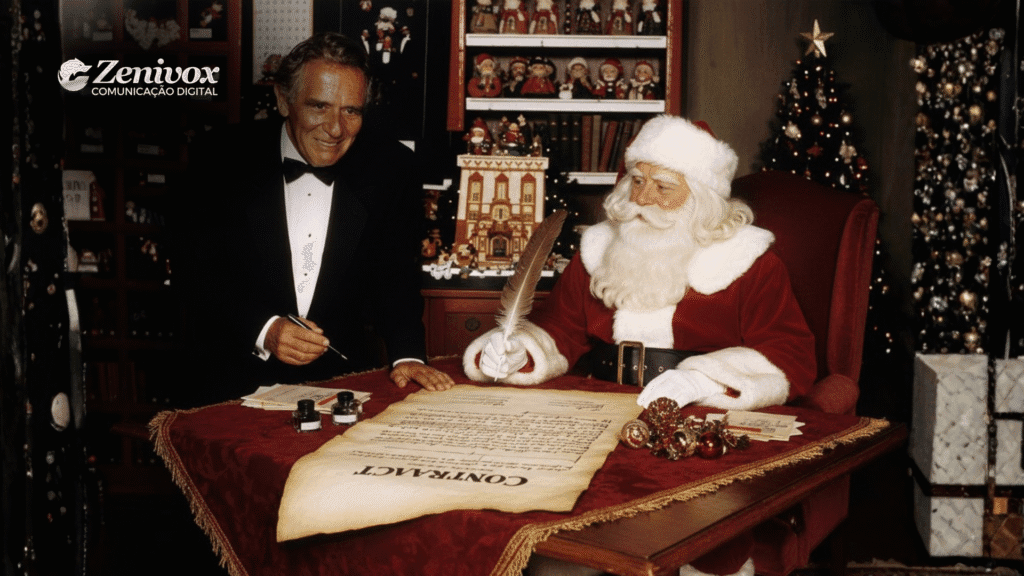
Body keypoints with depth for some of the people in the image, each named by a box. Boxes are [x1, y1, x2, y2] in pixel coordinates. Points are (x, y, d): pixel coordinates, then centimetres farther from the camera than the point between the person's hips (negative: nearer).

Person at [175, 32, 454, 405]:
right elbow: (199, 278, -6)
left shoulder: (391, 167, 1)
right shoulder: (221, 161, -4)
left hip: (343, 376, 2)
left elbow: (396, 275, 2)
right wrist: (263, 331, -22)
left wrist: (407, 355, -15)